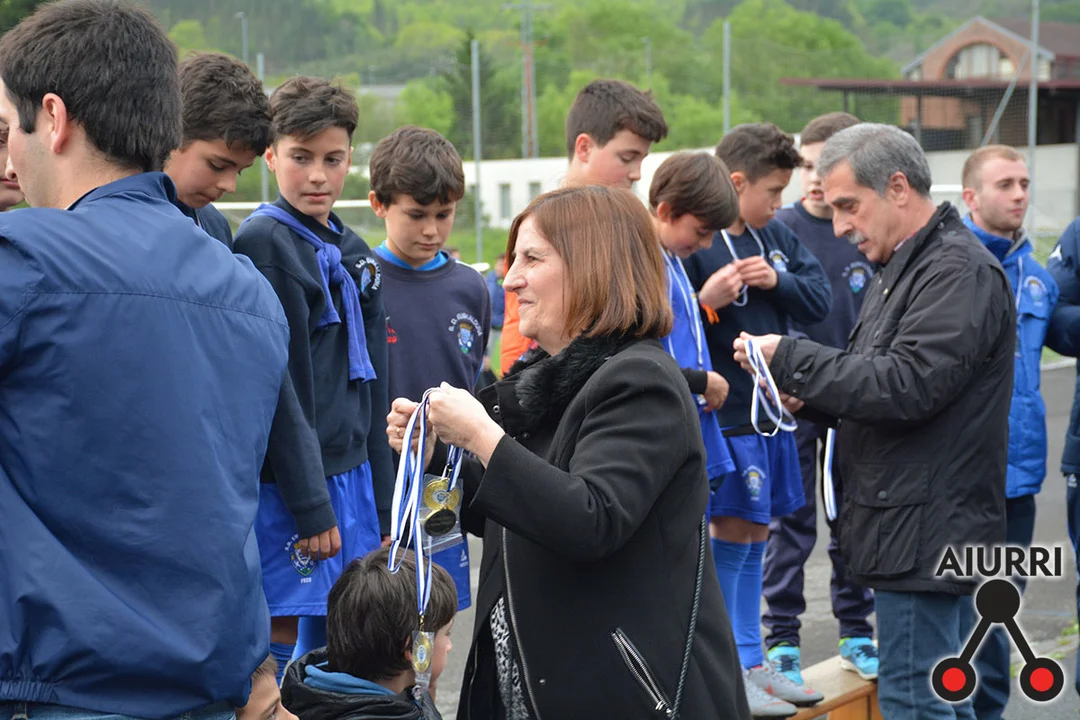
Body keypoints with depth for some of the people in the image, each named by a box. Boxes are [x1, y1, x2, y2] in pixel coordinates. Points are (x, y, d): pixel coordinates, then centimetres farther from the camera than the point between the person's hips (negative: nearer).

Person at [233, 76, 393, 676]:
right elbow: (275, 387, -16)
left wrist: (381, 506, 16)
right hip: (287, 487, -8)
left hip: (352, 474, 8)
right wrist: (310, 503, -18)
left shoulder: (353, 253, 14)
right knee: (285, 643, -2)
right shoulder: (262, 242, -11)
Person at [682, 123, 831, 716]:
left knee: (754, 536, 15)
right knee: (730, 537, -2)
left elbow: (820, 300, 8)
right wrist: (705, 301, -33)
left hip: (770, 411, 8)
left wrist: (778, 280, -10)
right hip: (723, 416, -8)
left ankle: (752, 661, 26)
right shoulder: (689, 245, -16)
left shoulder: (775, 237, 8)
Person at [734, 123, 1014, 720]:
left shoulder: (960, 271, -15)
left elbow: (906, 385, -25)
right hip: (910, 527, 10)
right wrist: (809, 395, 2)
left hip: (926, 530, -10)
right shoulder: (903, 269, 18)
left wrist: (790, 359, -17)